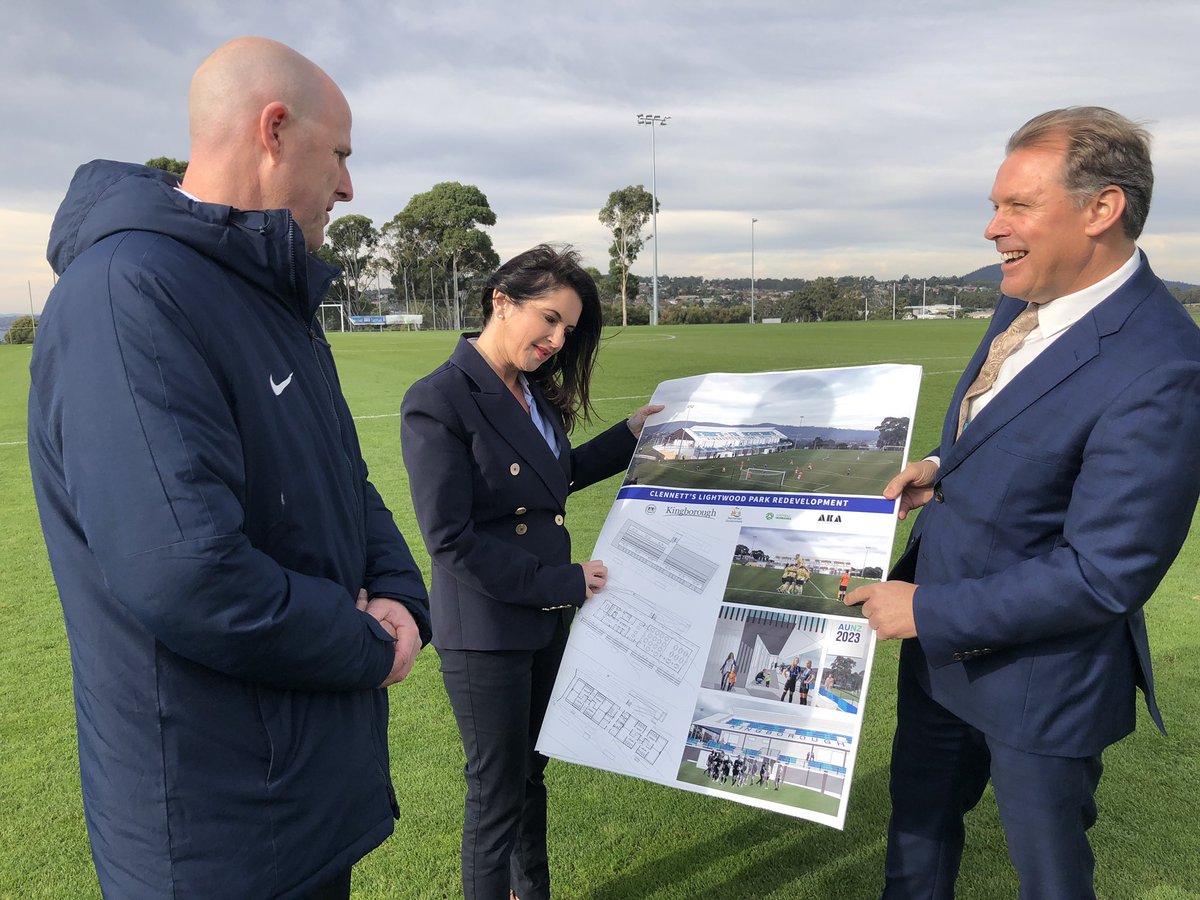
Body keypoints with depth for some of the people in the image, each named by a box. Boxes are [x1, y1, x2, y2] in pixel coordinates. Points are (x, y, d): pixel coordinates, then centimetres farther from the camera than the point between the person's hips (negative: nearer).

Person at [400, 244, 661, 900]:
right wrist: (564, 582, -19)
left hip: (547, 620, 8)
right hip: (485, 632, -7)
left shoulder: (534, 392, 6)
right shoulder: (438, 402, -19)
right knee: (497, 795, 9)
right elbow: (451, 541, -22)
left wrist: (628, 435, 12)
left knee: (530, 773, 24)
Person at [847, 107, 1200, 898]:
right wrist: (943, 468, -4)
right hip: (939, 646, 8)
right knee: (918, 830, 27)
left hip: (1038, 677, -7)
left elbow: (1106, 574, -27)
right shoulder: (1023, 305, -1)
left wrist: (927, 611, -20)